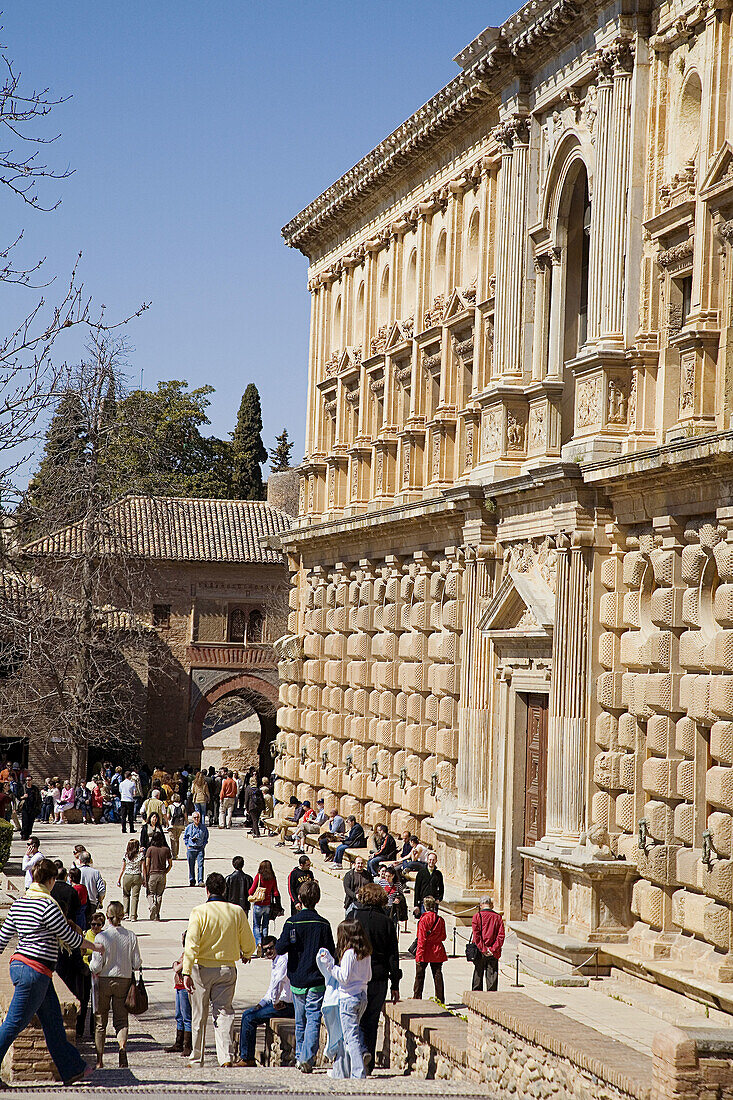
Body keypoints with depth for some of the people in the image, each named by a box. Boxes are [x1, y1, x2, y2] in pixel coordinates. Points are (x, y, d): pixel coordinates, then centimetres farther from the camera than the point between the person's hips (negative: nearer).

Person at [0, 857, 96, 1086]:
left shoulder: (19, 903, 7)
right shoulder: (47, 906, -17)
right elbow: (70, 938, -8)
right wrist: (92, 945, 9)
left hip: (19, 964, 9)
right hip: (36, 971, -9)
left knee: (53, 1021, 14)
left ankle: (72, 1069, 21)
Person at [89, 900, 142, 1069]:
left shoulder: (102, 936, -13)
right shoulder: (131, 936, -5)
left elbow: (96, 966, -12)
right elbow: (137, 964, -1)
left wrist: (91, 967, 10)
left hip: (104, 981, -2)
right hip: (124, 981, 2)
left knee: (101, 1022, 10)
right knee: (121, 1019, 8)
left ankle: (99, 1060, 12)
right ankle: (122, 1045, -21)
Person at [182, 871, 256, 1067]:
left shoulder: (199, 912, -9)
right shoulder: (237, 911, -1)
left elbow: (191, 944, -16)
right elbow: (249, 944, 7)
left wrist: (187, 972, -18)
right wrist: (246, 955, 29)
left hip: (202, 969, -2)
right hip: (227, 969, 2)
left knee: (199, 1015, 10)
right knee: (224, 1013, 6)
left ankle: (197, 1059, 19)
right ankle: (226, 1056, -10)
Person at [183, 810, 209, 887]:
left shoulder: (203, 827, 4)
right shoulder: (189, 827, 3)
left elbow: (206, 837, 15)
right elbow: (185, 837, 12)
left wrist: (204, 845, 4)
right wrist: (187, 845, 2)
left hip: (200, 848, 0)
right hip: (191, 848, 0)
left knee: (200, 864, -10)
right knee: (191, 865, 5)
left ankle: (200, 881, -11)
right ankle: (192, 881, 17)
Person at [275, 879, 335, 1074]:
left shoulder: (292, 922, -5)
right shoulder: (323, 924, -6)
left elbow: (280, 948, -11)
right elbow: (331, 953, -4)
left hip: (297, 979, 2)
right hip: (317, 980, -2)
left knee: (300, 1020, 15)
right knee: (313, 1019, -3)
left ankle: (300, 1057, 23)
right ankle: (307, 1058, -16)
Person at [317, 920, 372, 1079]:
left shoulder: (349, 953, -17)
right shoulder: (366, 954, 6)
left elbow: (344, 978, -17)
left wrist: (330, 966, -12)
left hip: (349, 998, -8)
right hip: (362, 996, 8)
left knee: (351, 1036, -4)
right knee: (346, 1036, 17)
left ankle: (358, 1073, -7)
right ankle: (341, 1070, 24)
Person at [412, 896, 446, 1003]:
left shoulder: (424, 919, -12)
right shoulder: (440, 920, 0)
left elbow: (421, 939, -14)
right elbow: (443, 937, 6)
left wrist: (419, 954, -13)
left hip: (425, 952, -4)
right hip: (437, 952, 4)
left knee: (419, 976, 8)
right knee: (437, 975, 9)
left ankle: (417, 997, 12)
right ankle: (440, 999, 9)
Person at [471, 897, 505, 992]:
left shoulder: (477, 916, -3)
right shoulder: (498, 917, 3)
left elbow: (476, 935, -9)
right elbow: (501, 936, -3)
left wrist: (483, 949, -8)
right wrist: (493, 949, -6)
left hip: (480, 952, -1)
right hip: (493, 954, 1)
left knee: (478, 976, 7)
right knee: (492, 978, 4)